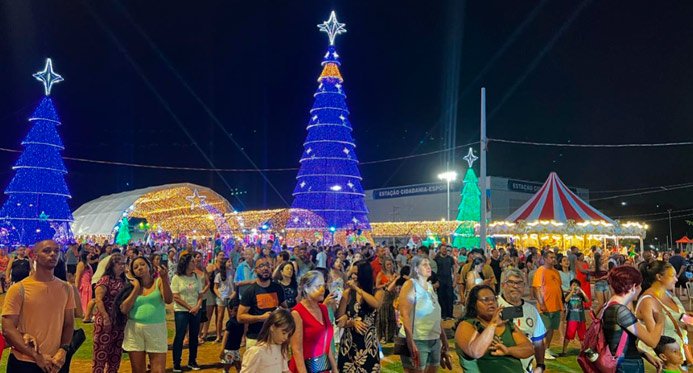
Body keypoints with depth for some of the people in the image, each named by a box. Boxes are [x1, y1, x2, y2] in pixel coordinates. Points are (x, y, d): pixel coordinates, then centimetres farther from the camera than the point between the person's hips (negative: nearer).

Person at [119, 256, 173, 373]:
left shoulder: (159, 282, 2)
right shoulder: (133, 286, 9)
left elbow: (169, 300, -15)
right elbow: (124, 309, -4)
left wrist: (164, 278, -24)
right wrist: (136, 287, -2)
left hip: (156, 330, -3)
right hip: (134, 330, 3)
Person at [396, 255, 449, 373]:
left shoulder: (430, 286, 13)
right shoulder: (410, 284, -7)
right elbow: (405, 314, -17)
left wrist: (444, 339, 18)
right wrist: (410, 342, -24)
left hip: (435, 339, 7)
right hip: (417, 340, -7)